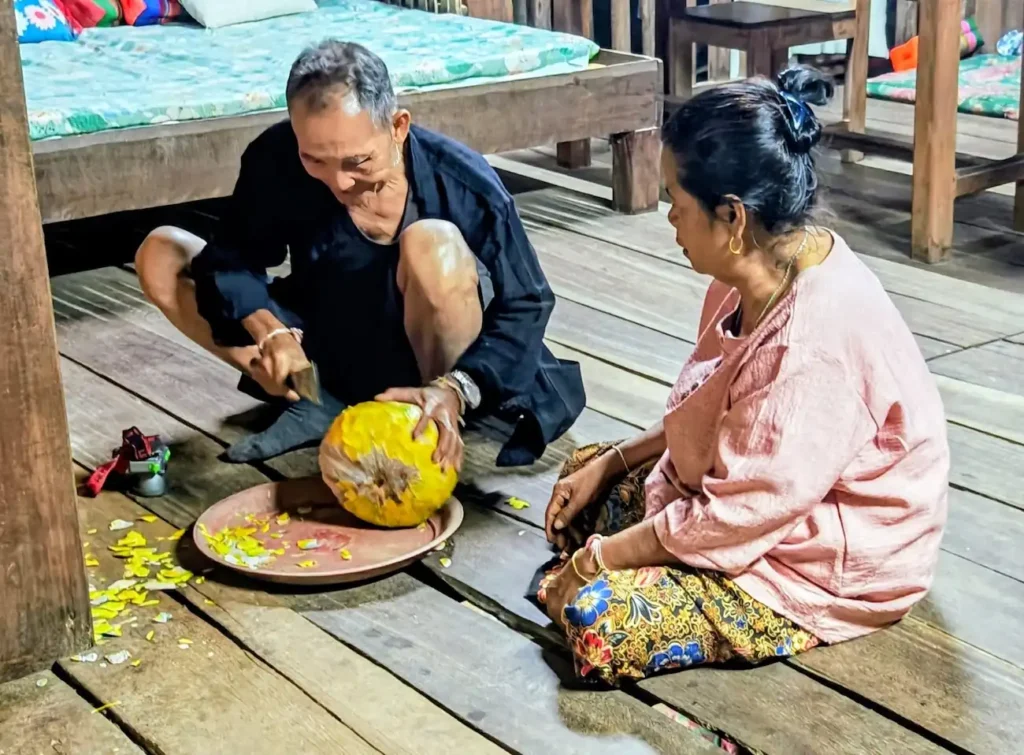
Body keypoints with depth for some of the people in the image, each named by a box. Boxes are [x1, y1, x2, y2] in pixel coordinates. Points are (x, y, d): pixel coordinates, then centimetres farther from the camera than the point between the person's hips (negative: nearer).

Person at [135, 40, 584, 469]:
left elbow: (524, 307, -19)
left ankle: (429, 428, -13)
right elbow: (233, 257, -8)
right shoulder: (275, 159, -19)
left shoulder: (466, 185, -24)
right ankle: (321, 406, -10)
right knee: (160, 258, -11)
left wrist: (454, 389, -35)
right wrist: (270, 332, -29)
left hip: (425, 362, -3)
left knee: (434, 246, -36)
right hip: (326, 349, 4)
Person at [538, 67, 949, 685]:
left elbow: (736, 518, -29)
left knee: (601, 622, -22)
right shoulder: (765, 272, -4)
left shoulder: (815, 342, -34)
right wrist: (608, 463, 4)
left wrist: (594, 562, -18)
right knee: (589, 480, 13)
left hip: (832, 572, -9)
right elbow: (711, 417, 12)